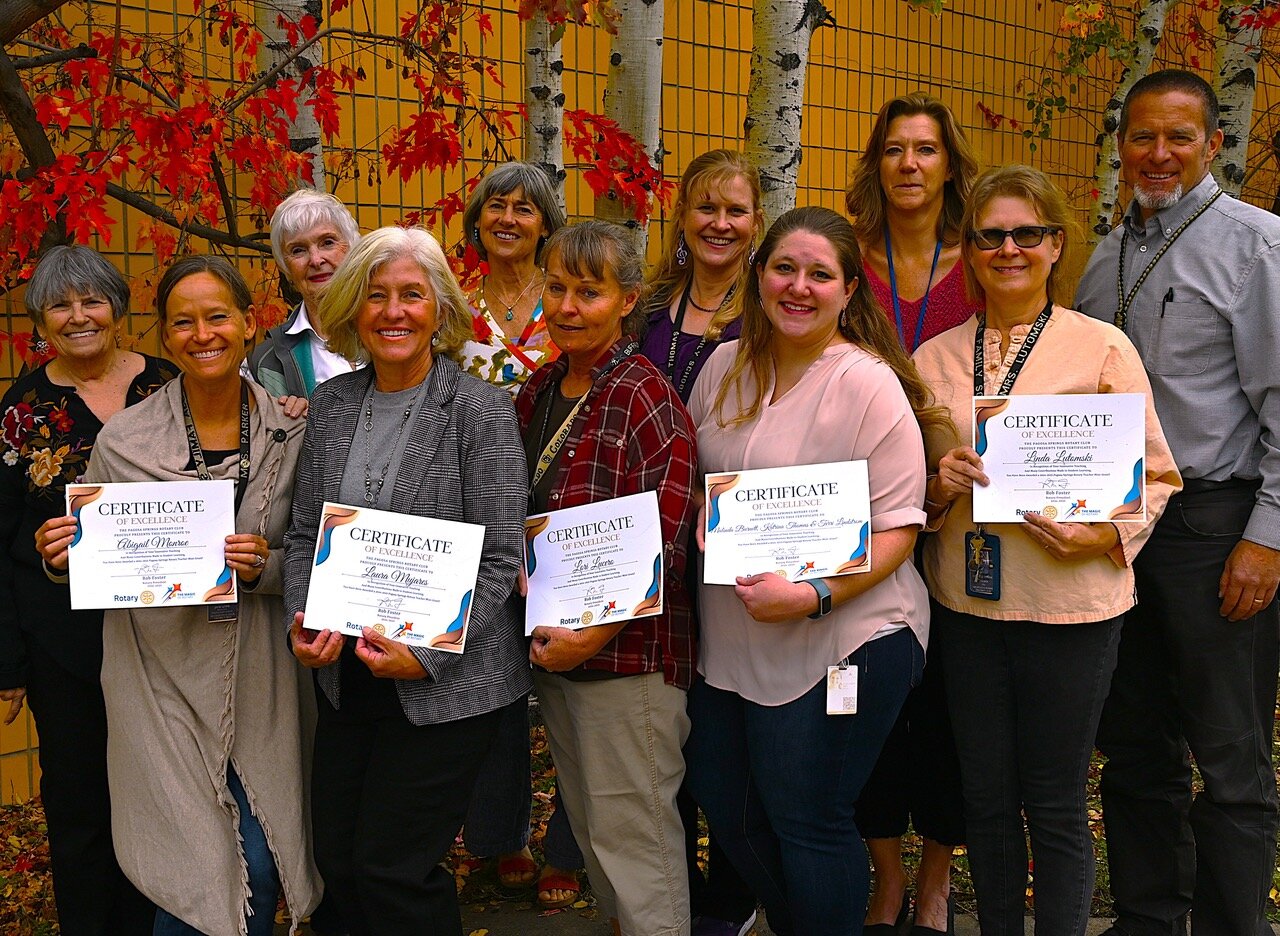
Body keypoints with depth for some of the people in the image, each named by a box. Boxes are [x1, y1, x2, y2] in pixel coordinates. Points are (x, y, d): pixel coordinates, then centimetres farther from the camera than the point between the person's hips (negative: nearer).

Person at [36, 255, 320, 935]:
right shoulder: (124, 440, -5)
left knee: (263, 867, 4)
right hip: (164, 677, -1)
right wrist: (66, 558, -16)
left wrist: (265, 567, -14)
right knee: (195, 874, -1)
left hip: (259, 676, 2)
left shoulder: (289, 432, -1)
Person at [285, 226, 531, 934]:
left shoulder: (482, 411, -10)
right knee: (337, 864, 11)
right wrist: (305, 624, -7)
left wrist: (428, 654, -18)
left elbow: (499, 560, -12)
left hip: (446, 684, -5)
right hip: (346, 676, 5)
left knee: (391, 870, -2)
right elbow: (304, 536, 10)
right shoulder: (330, 404, 5)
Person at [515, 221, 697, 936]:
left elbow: (665, 541, -19)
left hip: (627, 653, -8)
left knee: (631, 832, 2)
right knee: (587, 824, 19)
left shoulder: (645, 398, -14)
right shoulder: (539, 390, 10)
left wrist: (593, 634, -21)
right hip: (552, 646, 8)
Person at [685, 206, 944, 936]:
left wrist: (814, 595, -26)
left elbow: (897, 527, -14)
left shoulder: (868, 383, -13)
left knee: (807, 819, 2)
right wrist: (701, 518, -4)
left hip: (843, 638, -7)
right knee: (727, 805, 18)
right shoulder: (726, 367, 6)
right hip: (731, 640, 7)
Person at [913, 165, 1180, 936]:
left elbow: (1156, 476, -1)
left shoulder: (1103, 349, -4)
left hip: (1070, 605, -3)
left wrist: (1103, 534, -18)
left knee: (1056, 806, 6)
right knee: (986, 798, 13)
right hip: (966, 604, 4)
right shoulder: (935, 359, 7)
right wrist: (938, 484, -9)